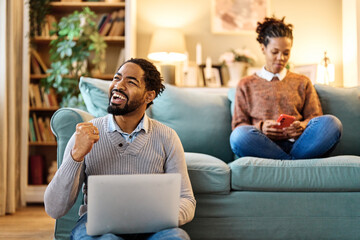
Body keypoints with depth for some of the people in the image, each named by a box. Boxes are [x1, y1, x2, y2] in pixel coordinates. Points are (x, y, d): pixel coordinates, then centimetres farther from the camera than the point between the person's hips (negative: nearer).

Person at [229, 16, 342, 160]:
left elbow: (315, 117, 17)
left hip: (297, 144, 2)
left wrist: (302, 126, -8)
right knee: (239, 135, -38)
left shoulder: (302, 82, 26)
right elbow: (238, 125, 13)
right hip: (264, 145, -1)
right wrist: (260, 127, -10)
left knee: (331, 122, -29)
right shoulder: (246, 85, 21)